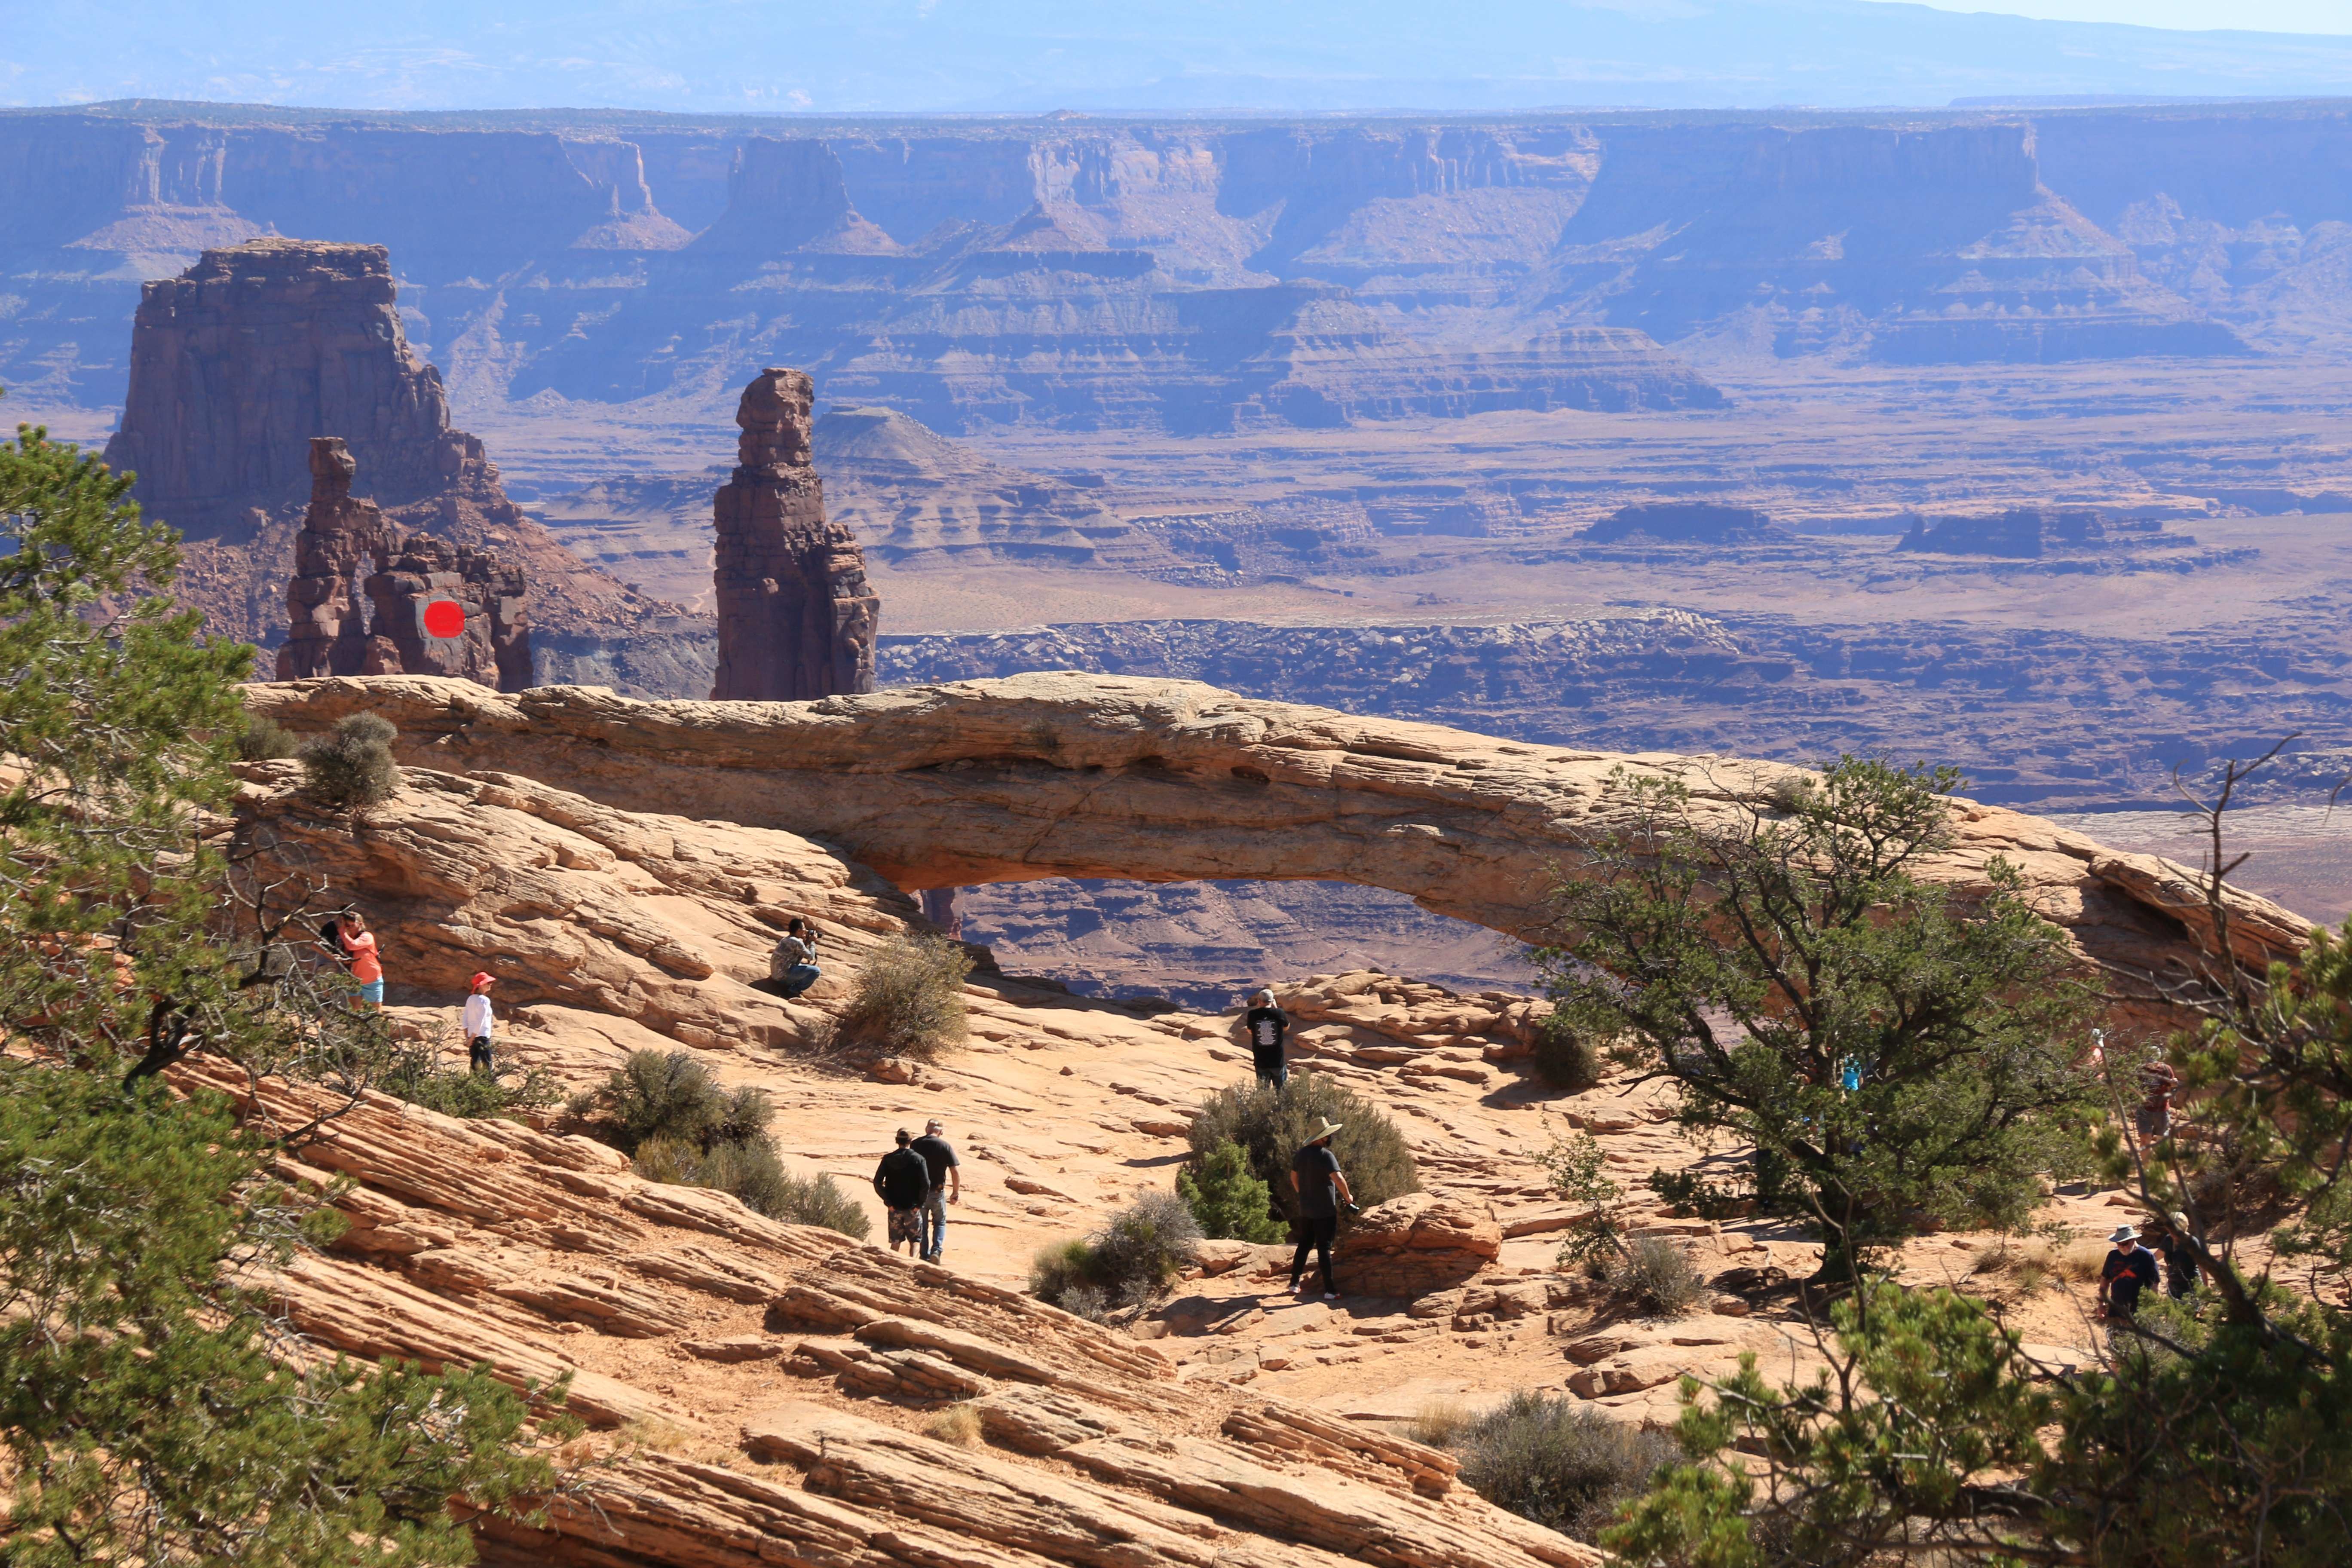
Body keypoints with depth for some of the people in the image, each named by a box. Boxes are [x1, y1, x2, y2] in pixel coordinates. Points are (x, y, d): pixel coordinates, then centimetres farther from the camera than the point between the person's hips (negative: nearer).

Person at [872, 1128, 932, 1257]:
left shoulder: (888, 1159, -1)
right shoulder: (918, 1159, -8)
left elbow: (877, 1182, -6)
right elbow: (926, 1184, -15)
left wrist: (888, 1202, -1)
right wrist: (920, 1204, -5)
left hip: (894, 1208, 2)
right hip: (912, 1208, -2)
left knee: (895, 1241, 13)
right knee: (915, 1240, 7)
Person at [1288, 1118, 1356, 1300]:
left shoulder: (1301, 1155, 6)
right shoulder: (1325, 1155, -18)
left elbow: (1294, 1178, 20)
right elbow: (1338, 1179, -26)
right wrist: (1348, 1197, -11)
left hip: (1306, 1210, 7)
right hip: (1325, 1210, -7)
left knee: (1304, 1244, 19)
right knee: (1324, 1248, -5)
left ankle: (1295, 1282, 24)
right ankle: (1329, 1290, -3)